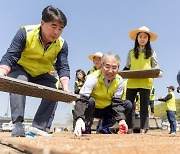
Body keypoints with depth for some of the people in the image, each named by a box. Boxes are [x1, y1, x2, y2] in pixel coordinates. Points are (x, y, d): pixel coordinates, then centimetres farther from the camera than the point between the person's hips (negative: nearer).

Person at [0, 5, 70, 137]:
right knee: (19, 81, -34)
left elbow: (63, 67, -17)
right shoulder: (25, 33, -23)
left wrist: (65, 87, -34)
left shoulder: (62, 44, -14)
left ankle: (38, 126, -11)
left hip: (42, 76, 4)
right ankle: (17, 124, -33)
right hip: (21, 70, -3)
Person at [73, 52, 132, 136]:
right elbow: (82, 99, -38)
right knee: (90, 101, -36)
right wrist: (79, 119, -55)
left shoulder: (119, 81, -14)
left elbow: (117, 102, -17)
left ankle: (103, 128, -8)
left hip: (107, 110, 4)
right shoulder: (93, 78, -27)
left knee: (128, 104, -15)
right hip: (92, 110, -4)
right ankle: (85, 129, -14)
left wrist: (121, 119, -35)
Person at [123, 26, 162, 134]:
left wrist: (159, 72, -15)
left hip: (146, 83, -1)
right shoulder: (131, 53, 13)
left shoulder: (151, 53, 10)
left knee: (144, 107, 4)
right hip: (132, 82, 2)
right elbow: (127, 67, 13)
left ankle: (144, 129, 9)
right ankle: (129, 128, 9)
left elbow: (156, 67, 6)